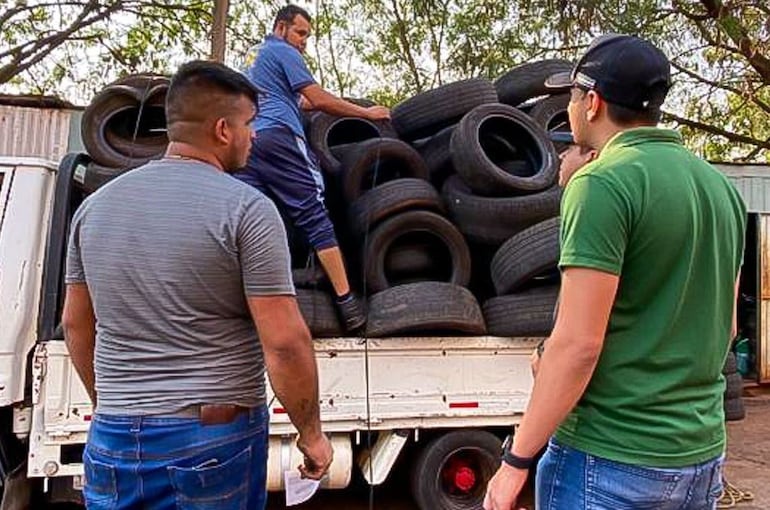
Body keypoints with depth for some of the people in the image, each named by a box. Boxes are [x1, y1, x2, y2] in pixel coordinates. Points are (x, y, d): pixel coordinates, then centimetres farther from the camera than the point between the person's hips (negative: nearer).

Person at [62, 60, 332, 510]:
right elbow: (285, 342, -18)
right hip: (216, 440, -4)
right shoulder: (246, 207, -14)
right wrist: (311, 432, -4)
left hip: (113, 439, 5)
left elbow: (76, 324, 12)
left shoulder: (95, 205, 4)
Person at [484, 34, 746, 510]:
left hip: (612, 458, -7)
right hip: (702, 454, 8)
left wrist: (516, 461, -14)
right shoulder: (721, 186, 6)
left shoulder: (604, 182, -18)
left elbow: (578, 344, -22)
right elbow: (725, 325, 14)